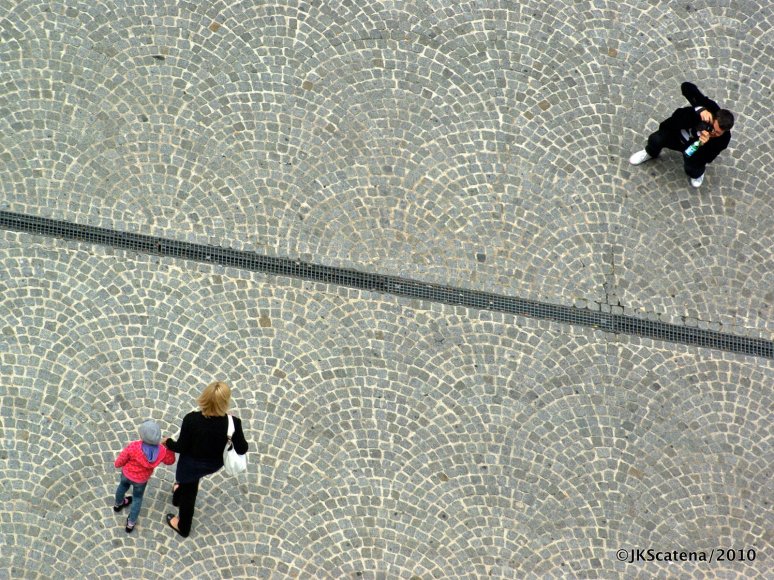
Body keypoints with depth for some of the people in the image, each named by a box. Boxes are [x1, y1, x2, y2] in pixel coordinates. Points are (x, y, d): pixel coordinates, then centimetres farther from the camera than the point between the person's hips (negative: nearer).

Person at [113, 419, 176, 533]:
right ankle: (131, 523, 44)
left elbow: (118, 463, -21)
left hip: (126, 474, 0)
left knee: (123, 486, 34)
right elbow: (170, 461, -8)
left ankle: (118, 504, 65)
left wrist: (117, 464, 0)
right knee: (137, 498, 28)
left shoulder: (133, 447, -39)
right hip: (141, 480, 0)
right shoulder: (161, 451, -32)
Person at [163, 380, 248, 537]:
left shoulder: (191, 419, -33)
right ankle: (180, 491, 68)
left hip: (191, 463, -2)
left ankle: (183, 526, 52)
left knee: (188, 492, 27)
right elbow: (242, 449, -20)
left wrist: (168, 442, 2)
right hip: (214, 464, 2)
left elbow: (181, 447, -20)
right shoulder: (233, 423, -32)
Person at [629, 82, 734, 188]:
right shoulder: (711, 109, -33)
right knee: (655, 140, -25)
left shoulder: (724, 138, -31)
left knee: (692, 169, -27)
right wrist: (700, 109, -51)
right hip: (677, 132, 1)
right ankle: (651, 153, 17)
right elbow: (686, 86, -38)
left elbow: (706, 159, -29)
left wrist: (704, 144, -50)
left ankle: (698, 172, 17)